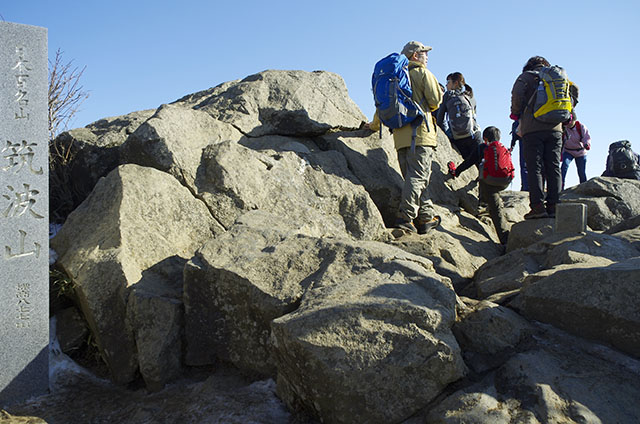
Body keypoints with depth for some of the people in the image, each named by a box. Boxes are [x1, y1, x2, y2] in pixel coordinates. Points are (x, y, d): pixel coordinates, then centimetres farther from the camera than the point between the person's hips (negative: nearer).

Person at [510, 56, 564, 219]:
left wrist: (515, 113, 4)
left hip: (533, 128, -3)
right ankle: (554, 205, 1)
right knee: (553, 167, 5)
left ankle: (538, 206, -12)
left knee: (535, 168, -5)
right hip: (555, 128, 3)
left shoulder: (526, 76, 7)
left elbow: (517, 94, -10)